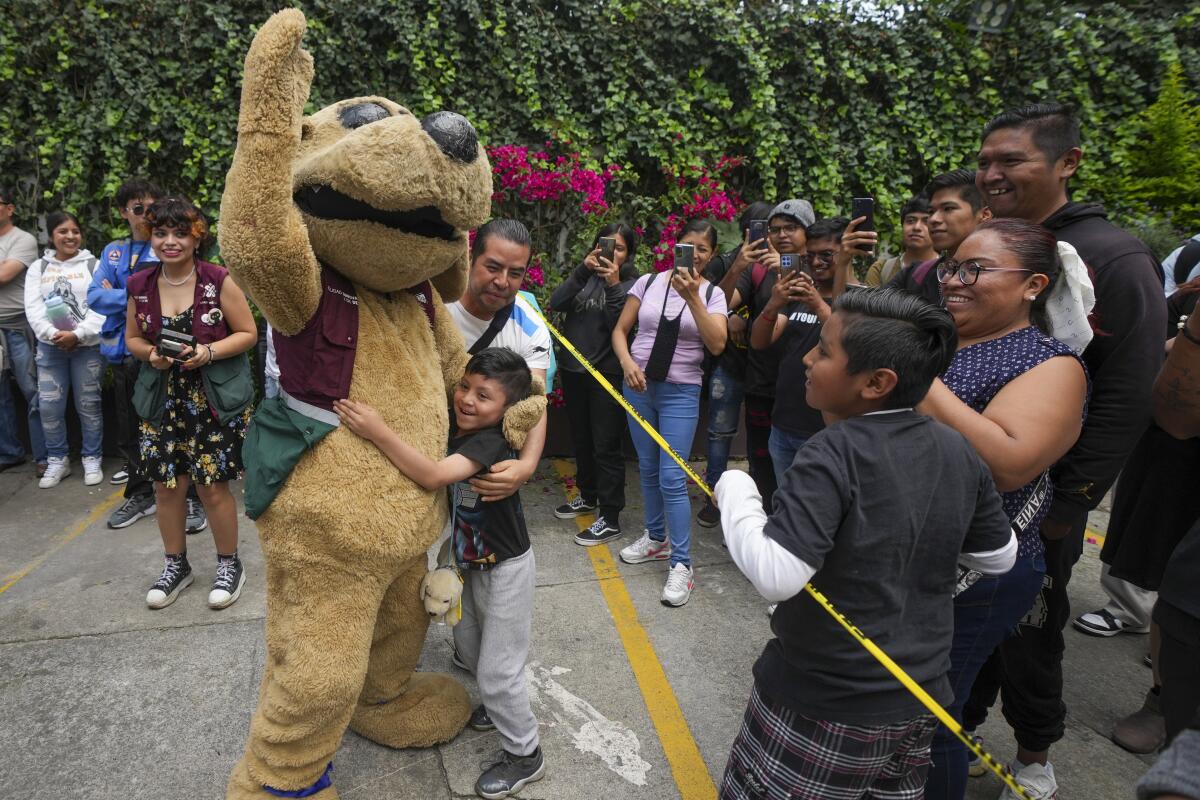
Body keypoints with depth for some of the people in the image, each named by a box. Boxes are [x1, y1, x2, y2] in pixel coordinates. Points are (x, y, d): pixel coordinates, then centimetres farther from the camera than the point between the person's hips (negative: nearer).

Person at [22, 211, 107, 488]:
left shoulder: (93, 265, 2)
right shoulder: (38, 268, 10)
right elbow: (33, 308, 1)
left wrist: (77, 334, -17)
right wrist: (52, 334, -16)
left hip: (88, 346, -2)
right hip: (50, 347, 3)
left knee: (88, 405, 3)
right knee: (49, 406, 3)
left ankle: (92, 459, 14)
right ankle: (57, 460, 17)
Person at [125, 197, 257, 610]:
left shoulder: (219, 281, -9)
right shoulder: (140, 285, 3)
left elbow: (247, 333, -6)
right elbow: (132, 338, 13)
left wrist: (209, 352, -20)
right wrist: (150, 354, -9)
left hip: (214, 400, -4)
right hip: (162, 401, 4)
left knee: (212, 485, 0)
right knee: (166, 484, 9)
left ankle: (229, 563, 21)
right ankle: (176, 564, 29)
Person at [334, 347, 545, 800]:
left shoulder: (490, 443, -31)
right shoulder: (453, 429, -6)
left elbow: (433, 476, -45)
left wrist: (377, 432, -49)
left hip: (506, 567, -8)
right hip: (471, 562, 8)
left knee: (497, 667, 3)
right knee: (469, 647, 24)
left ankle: (525, 754, 24)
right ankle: (502, 705, 50)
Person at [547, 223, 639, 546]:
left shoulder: (631, 284, -3)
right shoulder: (586, 276, 9)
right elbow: (556, 304, -7)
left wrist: (613, 285, -22)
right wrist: (582, 270, -16)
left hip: (607, 374, -5)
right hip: (574, 370, 6)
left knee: (605, 446, -3)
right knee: (580, 440, 18)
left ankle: (610, 518, 5)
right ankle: (587, 497, 37)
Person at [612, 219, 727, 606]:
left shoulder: (712, 294, -3)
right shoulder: (648, 282, 2)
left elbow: (717, 345, -18)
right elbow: (620, 330, 6)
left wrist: (692, 297, -25)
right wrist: (627, 362, -12)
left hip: (680, 393, -3)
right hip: (639, 386, 3)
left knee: (672, 478, -8)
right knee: (647, 469, 14)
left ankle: (681, 564, 3)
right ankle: (655, 538, 34)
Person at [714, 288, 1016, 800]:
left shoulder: (832, 455, -25)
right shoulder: (957, 451, -4)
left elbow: (775, 576, -30)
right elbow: (999, 557, 8)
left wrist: (734, 489, -17)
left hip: (823, 703, -6)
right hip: (918, 696, 7)